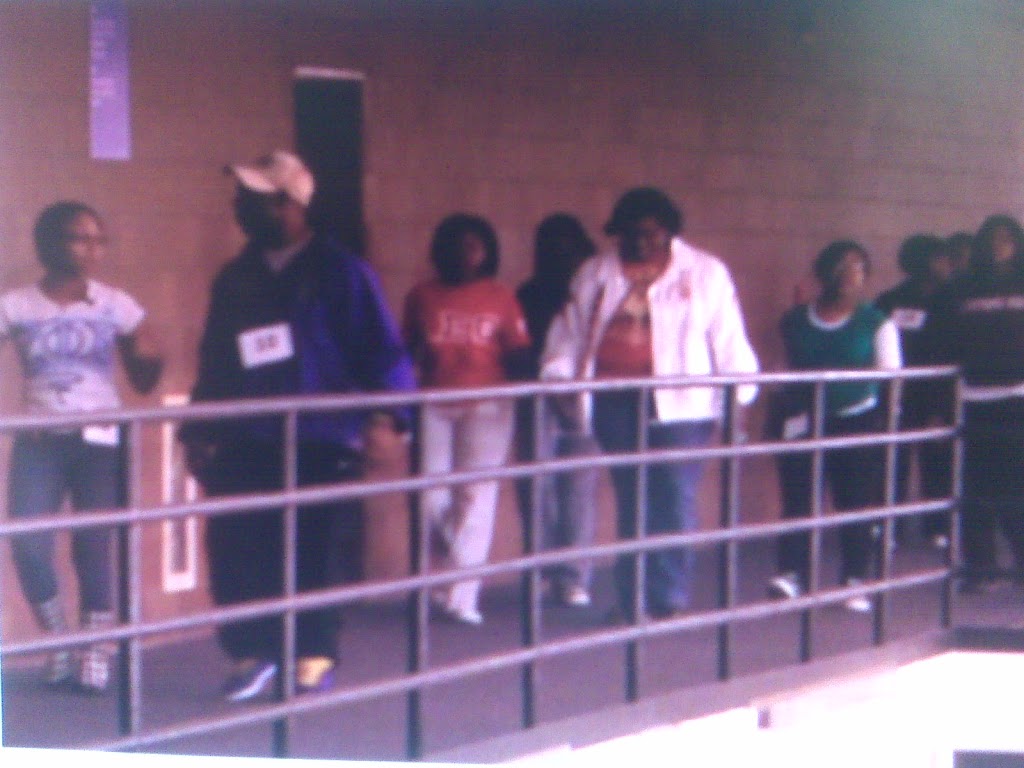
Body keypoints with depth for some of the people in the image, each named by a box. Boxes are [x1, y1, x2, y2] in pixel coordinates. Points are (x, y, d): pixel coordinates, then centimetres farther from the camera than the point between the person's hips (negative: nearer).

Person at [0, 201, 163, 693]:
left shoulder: (116, 305, 1)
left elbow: (143, 381, 4)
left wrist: (151, 357, -18)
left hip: (100, 441, 0)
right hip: (40, 442, 0)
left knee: (94, 549, -4)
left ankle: (95, 655, 11)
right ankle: (59, 643, 11)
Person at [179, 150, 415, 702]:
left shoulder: (340, 273, -3)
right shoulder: (234, 280, 14)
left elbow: (383, 352, -7)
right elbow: (213, 363, 19)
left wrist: (384, 416, -20)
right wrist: (197, 430, 15)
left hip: (320, 447, -4)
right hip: (243, 448, 4)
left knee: (318, 554, 2)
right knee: (237, 553, 0)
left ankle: (315, 657, 17)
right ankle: (252, 653, 16)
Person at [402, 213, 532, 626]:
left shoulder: (501, 298, 4)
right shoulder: (422, 296, 7)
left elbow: (519, 353, 2)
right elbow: (405, 351, 11)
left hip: (487, 406, -1)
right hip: (433, 405, 1)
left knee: (476, 498, -4)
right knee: (431, 499, -2)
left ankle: (462, 597, -1)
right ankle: (462, 559, 28)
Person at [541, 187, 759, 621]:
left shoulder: (705, 274, 6)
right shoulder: (595, 275, 14)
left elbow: (729, 340, 3)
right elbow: (570, 333, 13)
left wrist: (738, 395, -3)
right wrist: (558, 378, 0)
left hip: (678, 403, -3)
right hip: (615, 402, 3)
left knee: (674, 500, -8)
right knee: (631, 503, 6)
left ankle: (669, 601, -4)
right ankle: (632, 602, 12)